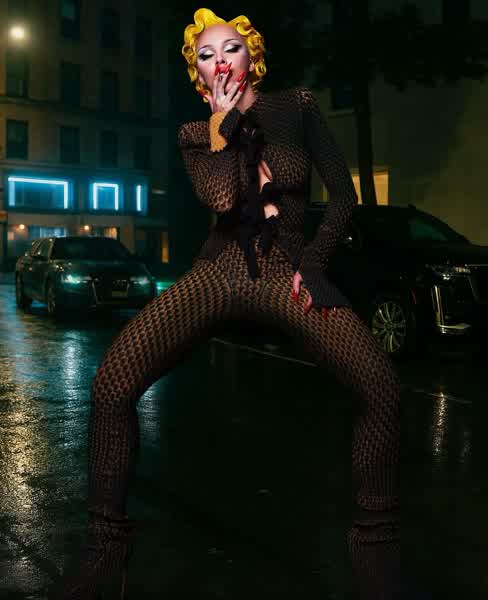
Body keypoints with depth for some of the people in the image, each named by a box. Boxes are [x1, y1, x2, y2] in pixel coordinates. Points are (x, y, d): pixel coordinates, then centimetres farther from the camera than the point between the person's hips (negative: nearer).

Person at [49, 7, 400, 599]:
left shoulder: (297, 108, 10)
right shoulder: (194, 135, 12)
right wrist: (221, 124, -2)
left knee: (380, 382, -28)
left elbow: (343, 193, 7)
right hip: (220, 272, 1)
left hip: (290, 269, -1)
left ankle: (378, 538, -5)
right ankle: (107, 543, -3)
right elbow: (222, 199, -8)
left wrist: (314, 261, -4)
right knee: (112, 382, -22)